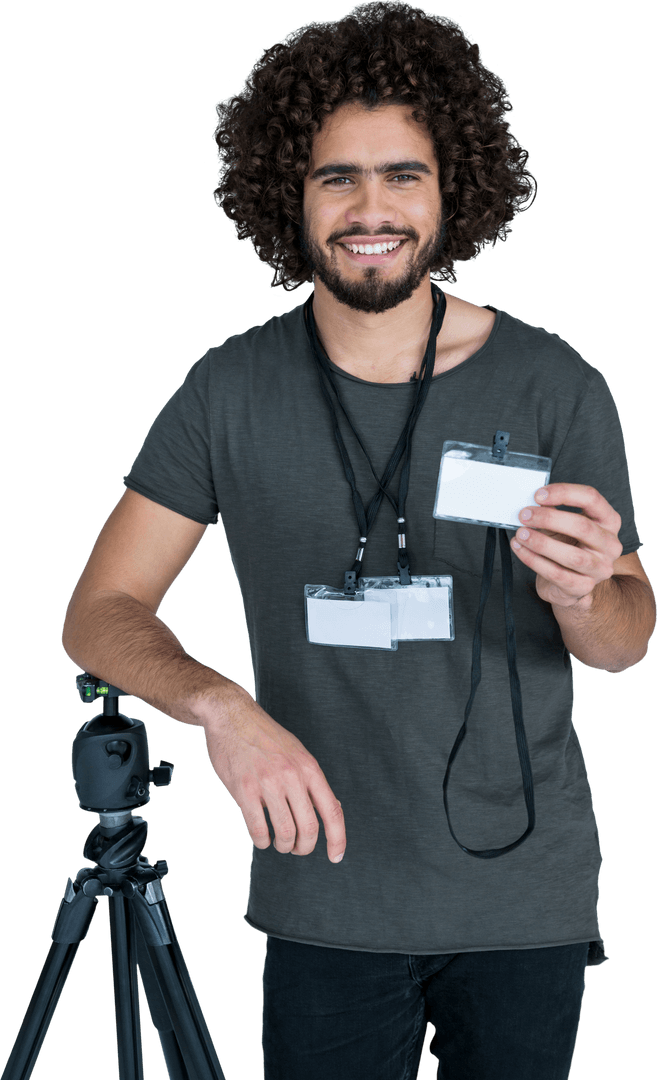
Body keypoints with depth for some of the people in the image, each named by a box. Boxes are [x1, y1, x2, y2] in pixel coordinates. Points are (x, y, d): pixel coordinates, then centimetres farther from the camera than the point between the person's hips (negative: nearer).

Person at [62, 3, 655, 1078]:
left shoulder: (554, 385, -7)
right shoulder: (232, 391, -5)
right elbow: (101, 613, -4)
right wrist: (219, 703, -24)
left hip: (526, 900, 0)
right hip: (325, 895, 0)